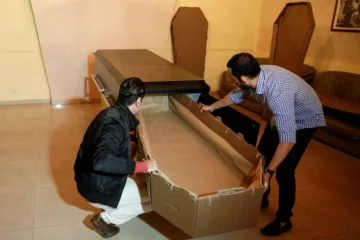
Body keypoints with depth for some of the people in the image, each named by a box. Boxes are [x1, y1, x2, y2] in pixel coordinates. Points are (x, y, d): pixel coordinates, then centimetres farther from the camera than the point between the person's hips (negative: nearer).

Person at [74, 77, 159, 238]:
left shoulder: (113, 112, -1)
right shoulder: (115, 122, -30)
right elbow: (101, 161, -45)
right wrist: (142, 166, -41)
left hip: (92, 177, 9)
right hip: (97, 188, -9)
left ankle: (109, 208, 26)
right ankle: (105, 219, 13)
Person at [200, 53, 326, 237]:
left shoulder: (278, 93, -43)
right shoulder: (257, 75, -19)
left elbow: (287, 139, -43)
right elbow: (237, 94, 3)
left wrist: (269, 172, -44)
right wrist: (212, 107, 14)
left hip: (304, 120, -8)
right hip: (283, 115, 8)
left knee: (284, 170, -9)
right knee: (262, 154, 13)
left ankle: (284, 219, 12)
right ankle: (261, 197, 34)